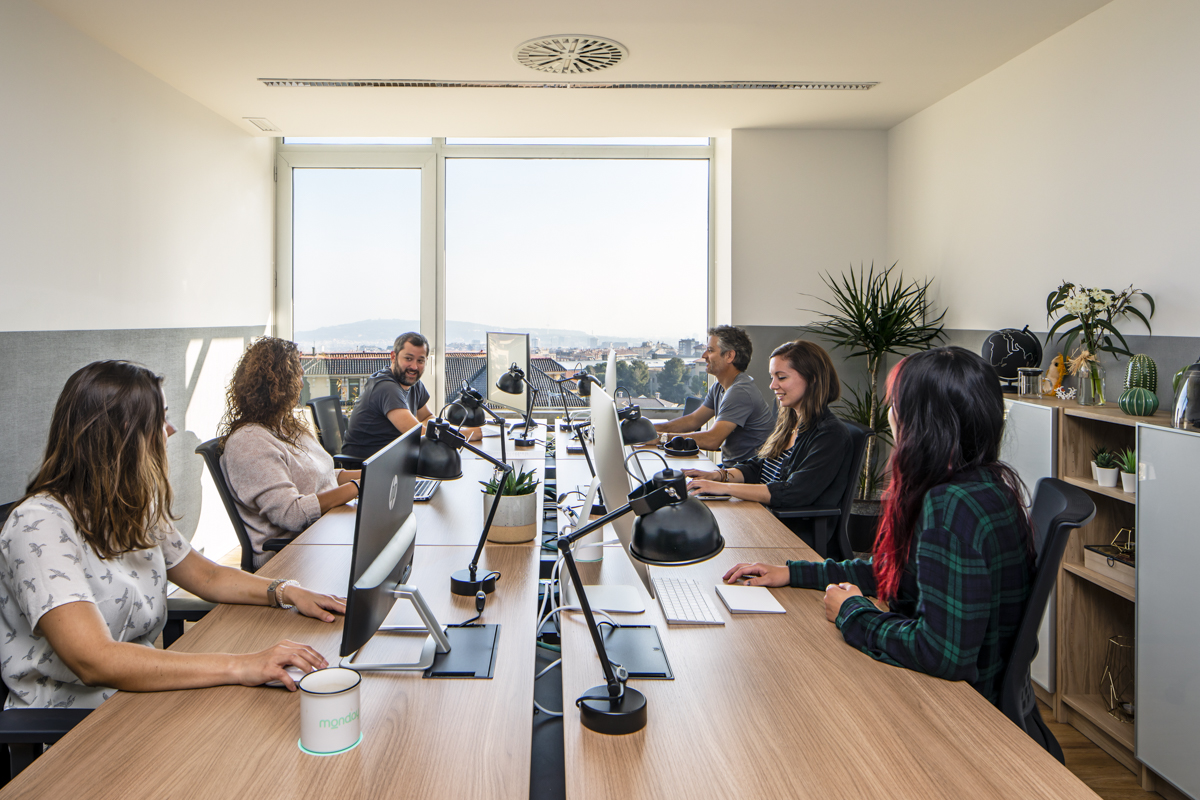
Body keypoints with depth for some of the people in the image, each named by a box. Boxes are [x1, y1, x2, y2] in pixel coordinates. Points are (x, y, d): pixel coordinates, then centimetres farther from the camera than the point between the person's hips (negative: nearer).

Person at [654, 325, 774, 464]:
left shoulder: (741, 392, -22)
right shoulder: (719, 388, 11)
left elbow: (712, 440, -28)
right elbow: (693, 420, 16)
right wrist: (651, 428, 3)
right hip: (730, 464, 9)